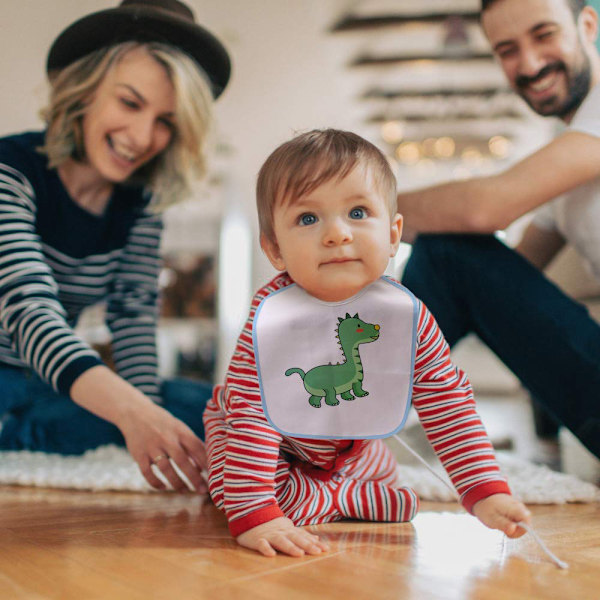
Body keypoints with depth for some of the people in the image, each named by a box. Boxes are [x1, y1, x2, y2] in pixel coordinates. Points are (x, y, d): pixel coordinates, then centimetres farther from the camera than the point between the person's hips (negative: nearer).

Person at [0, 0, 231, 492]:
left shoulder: (140, 201, 0)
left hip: (53, 388, 7)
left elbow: (134, 315, -6)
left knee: (215, 411, -16)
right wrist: (132, 411, -47)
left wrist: (148, 424, -23)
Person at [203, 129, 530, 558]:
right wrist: (254, 515, -42)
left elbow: (449, 405, -19)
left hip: (352, 449, 4)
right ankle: (349, 499, -2)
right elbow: (251, 415, -35)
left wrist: (487, 491, -24)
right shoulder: (269, 317, -35)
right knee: (282, 501, -29)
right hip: (271, 444, -3)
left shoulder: (409, 317, -26)